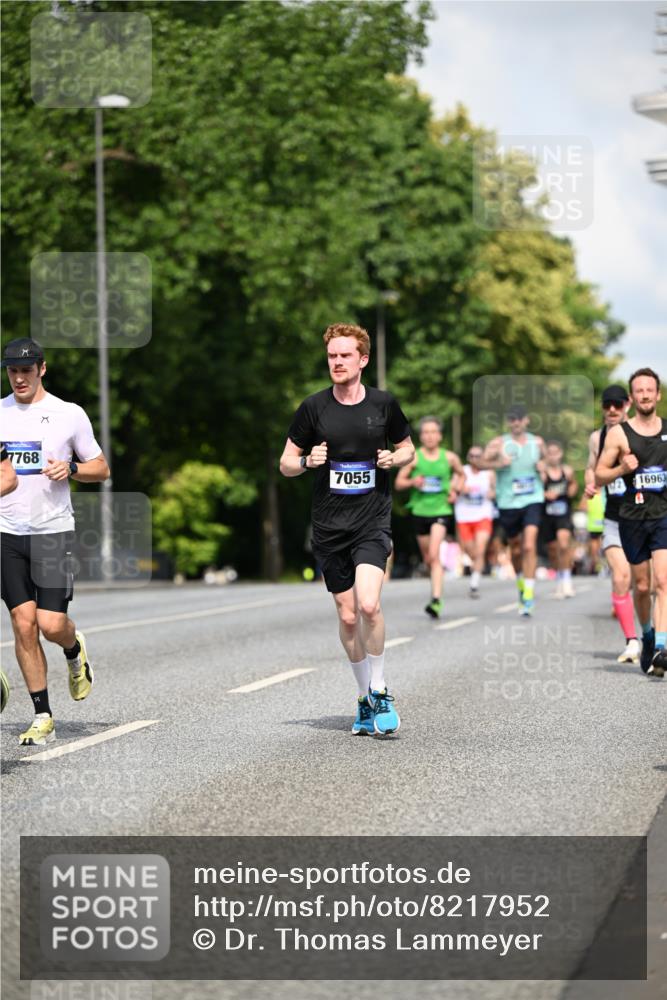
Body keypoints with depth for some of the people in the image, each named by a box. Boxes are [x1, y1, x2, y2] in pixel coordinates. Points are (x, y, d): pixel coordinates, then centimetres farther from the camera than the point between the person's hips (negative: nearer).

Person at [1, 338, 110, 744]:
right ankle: (43, 718, 6)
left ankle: (75, 651, 26)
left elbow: (101, 468, 7)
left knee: (51, 624, -11)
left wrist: (70, 469, -12)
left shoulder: (69, 414, 0)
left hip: (53, 529, -2)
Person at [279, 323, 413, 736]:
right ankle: (365, 698, 22)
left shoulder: (384, 404, 1)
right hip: (329, 526, 2)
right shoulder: (314, 407, 1)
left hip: (373, 520, -2)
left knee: (368, 605, -20)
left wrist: (394, 458, -5)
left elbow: (408, 449, 17)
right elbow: (286, 463, 9)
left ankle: (379, 691, -2)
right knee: (348, 616, 5)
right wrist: (307, 461, -13)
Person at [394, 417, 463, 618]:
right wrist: (412, 482, -17)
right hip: (420, 510, 2)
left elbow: (460, 474, 20)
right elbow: (399, 482, 3)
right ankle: (435, 588, 40)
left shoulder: (450, 457, 1)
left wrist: (455, 490, 2)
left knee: (434, 555, -19)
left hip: (441, 509, -2)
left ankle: (436, 600, -25)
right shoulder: (413, 457, -2)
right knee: (428, 559, 12)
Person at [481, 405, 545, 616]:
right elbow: (482, 462, -7)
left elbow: (544, 459, 22)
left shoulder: (537, 442, 6)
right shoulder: (499, 443, -2)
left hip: (532, 501, 0)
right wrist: (498, 463, -24)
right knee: (515, 548, 13)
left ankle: (529, 593, -16)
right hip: (508, 503, 0)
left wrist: (542, 466, 0)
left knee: (529, 546, -16)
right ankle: (520, 580, 41)